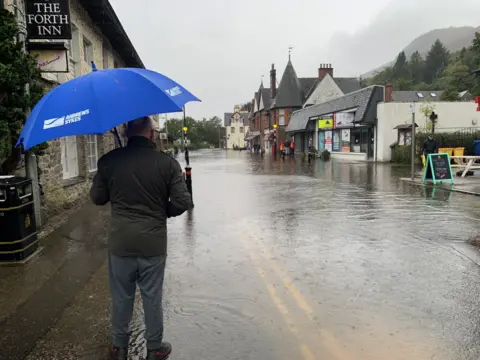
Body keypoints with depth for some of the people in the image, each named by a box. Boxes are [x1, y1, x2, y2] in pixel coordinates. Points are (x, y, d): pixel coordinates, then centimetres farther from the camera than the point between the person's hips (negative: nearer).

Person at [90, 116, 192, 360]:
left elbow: (97, 198, 4)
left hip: (120, 242, 1)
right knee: (152, 298, 13)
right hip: (153, 243, -1)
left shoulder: (108, 161, -6)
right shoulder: (167, 162, -10)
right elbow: (183, 202, -11)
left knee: (121, 297, 17)